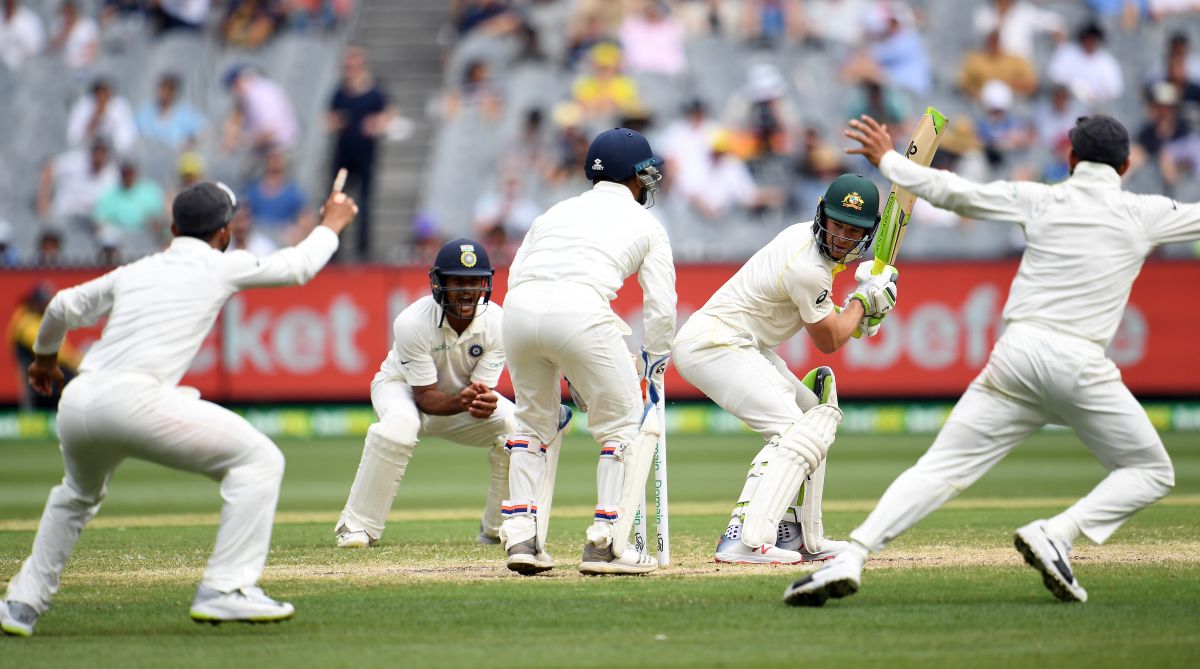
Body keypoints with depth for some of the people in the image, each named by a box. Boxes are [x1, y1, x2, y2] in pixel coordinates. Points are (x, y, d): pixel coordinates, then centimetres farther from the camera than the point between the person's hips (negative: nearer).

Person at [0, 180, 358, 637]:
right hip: (134, 402, -7)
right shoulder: (221, 267, 11)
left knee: (79, 495, 36)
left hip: (76, 403, 7)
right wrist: (332, 225, 43)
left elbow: (63, 307, 31)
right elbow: (298, 266, 24)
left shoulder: (135, 271, 24)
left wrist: (44, 357, 50)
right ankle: (225, 590, -9)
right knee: (258, 459, 1)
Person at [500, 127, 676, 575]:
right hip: (580, 309, -4)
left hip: (519, 308, 4)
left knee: (534, 421, 24)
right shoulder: (645, 224, 22)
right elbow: (661, 308, 14)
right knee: (624, 423, 11)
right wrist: (655, 367, 28)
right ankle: (607, 542, 2)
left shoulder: (557, 212, 32)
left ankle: (520, 536, 14)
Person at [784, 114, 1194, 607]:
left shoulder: (1039, 200, 8)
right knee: (1151, 473, 14)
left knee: (941, 468, 1)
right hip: (1081, 366, -2)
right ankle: (1056, 536, -8)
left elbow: (952, 192, 9)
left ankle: (851, 557, -16)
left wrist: (888, 160, 23)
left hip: (1017, 354, 2)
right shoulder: (1145, 214, 7)